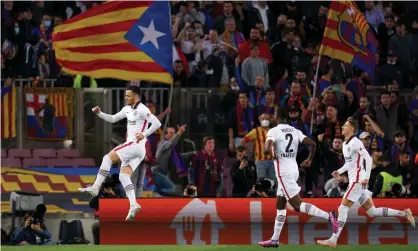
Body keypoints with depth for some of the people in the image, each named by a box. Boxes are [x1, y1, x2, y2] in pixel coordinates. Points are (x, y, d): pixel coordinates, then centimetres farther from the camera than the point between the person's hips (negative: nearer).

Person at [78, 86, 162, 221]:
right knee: (124, 176, 0)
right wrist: (99, 113, 11)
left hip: (136, 144, -9)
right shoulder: (127, 109, 17)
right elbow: (113, 119, 25)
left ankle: (96, 187, -11)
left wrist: (144, 134, -22)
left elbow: (157, 123, -16)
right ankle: (133, 205, -9)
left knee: (108, 158, -11)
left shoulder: (142, 110, -10)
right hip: (132, 147, 9)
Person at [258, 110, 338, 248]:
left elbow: (267, 148, -24)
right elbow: (312, 143, 3)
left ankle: (328, 216, -25)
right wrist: (310, 159, 20)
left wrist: (272, 152, 0)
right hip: (294, 169, 8)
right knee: (280, 206, 15)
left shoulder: (274, 131, -9)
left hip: (283, 172, -8)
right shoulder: (295, 131, 8)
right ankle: (274, 239, 17)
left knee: (297, 204, -9)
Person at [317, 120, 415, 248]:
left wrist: (366, 177, -23)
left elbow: (368, 159, -18)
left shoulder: (355, 142, -12)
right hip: (354, 181, 10)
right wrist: (339, 171, 14)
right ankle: (404, 213, 12)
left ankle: (333, 240, -10)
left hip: (358, 181, -10)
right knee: (372, 212, 9)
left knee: (343, 208, -10)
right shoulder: (345, 144, 17)